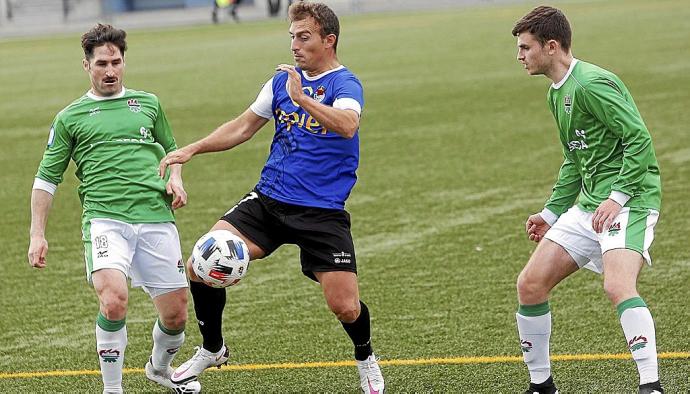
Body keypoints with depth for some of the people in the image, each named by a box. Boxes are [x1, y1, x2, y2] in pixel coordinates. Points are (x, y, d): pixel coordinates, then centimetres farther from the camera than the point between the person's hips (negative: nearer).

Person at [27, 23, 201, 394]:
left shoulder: (148, 103, 19)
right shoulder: (70, 117, 12)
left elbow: (171, 149, 31)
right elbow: (46, 178, 14)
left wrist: (174, 179, 9)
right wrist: (37, 235, 6)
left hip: (156, 218, 3)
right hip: (105, 219, -3)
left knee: (176, 313, 4)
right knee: (113, 300, -27)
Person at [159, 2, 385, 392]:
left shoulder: (344, 84, -9)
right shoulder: (283, 80, 10)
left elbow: (347, 125, -31)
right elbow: (244, 126, 20)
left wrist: (302, 98, -42)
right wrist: (192, 150, 12)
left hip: (322, 210, -5)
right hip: (268, 199, 5)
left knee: (346, 307, -11)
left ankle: (366, 358, 24)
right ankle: (212, 349, 13)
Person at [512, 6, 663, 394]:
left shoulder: (591, 84, -15)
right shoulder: (558, 92, 16)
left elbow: (640, 140, -20)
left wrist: (618, 197, -24)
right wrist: (552, 213, 22)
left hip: (629, 201, -10)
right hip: (588, 205, 10)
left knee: (618, 285, -31)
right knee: (530, 285, 4)